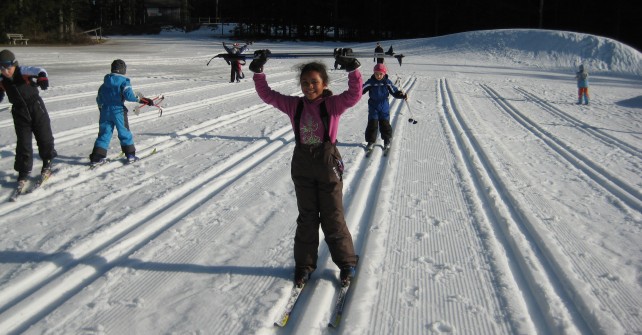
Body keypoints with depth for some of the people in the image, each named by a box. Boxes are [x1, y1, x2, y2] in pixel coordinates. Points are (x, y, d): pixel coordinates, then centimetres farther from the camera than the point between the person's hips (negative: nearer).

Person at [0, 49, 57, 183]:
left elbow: (39, 70, -35)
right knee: (23, 143, 1)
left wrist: (42, 77, -56)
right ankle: (23, 171, 11)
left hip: (36, 108, -3)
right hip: (20, 113, 3)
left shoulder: (23, 71, -16)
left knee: (44, 137, 7)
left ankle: (47, 162, 30)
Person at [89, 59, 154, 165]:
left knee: (104, 134, 8)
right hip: (118, 111, -5)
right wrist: (142, 100, -19)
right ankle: (130, 155, 13)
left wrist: (102, 108, 32)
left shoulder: (105, 83, 12)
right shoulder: (124, 81, -7)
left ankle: (96, 157, 2)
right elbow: (129, 95, -22)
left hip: (105, 112, 5)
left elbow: (99, 98, 16)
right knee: (125, 133, 9)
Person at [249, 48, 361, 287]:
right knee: (306, 218, 14)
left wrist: (353, 69, -33)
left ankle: (346, 263, 23)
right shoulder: (294, 105, 0)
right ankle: (304, 264, 26)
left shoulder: (333, 104, -8)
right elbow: (267, 95, 1)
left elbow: (354, 94, -24)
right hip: (302, 167, 3)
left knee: (333, 219, 6)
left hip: (328, 165, -3)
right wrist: (258, 71, -8)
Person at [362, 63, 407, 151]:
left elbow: (395, 92, -2)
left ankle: (387, 141, 25)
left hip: (384, 108, 0)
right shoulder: (370, 82, -9)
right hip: (373, 107, 0)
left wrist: (402, 95, -19)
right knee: (372, 124, -1)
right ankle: (371, 141, 12)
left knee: (385, 124, 8)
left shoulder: (387, 82, -6)